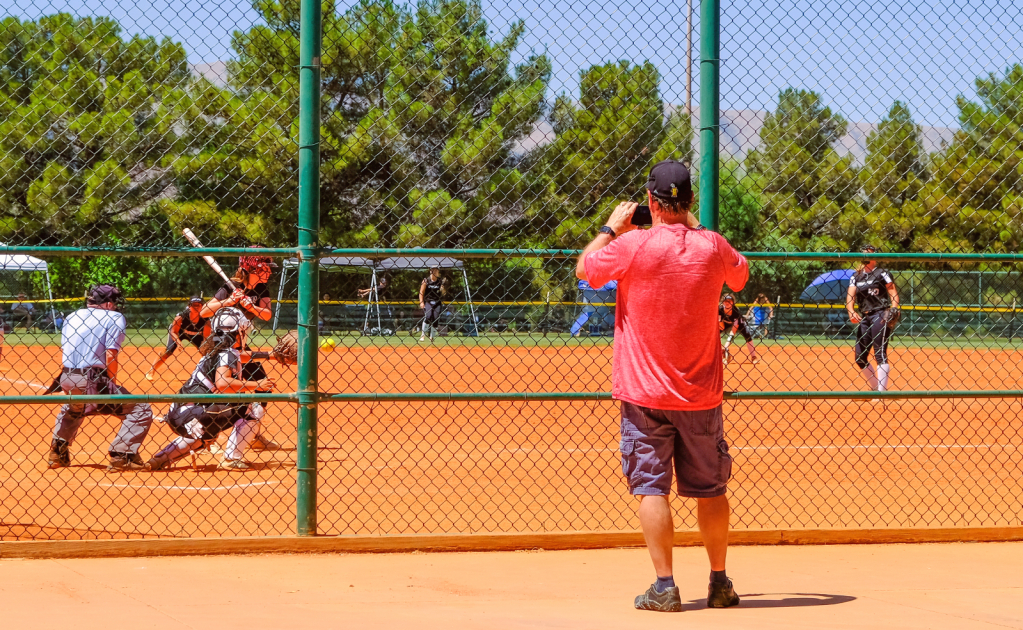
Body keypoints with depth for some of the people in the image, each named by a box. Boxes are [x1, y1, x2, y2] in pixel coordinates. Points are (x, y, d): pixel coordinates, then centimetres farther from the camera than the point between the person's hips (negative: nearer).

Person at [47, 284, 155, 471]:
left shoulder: (72, 317, 19)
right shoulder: (114, 317, 0)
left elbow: (63, 349, 15)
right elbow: (110, 354, -10)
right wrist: (112, 386, -1)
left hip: (67, 379, 7)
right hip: (93, 381, -7)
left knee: (72, 409, 40)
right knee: (141, 411, 0)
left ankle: (58, 453, 31)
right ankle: (121, 456, -10)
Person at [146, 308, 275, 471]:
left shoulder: (214, 351, 19)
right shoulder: (228, 353, -8)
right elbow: (222, 384, -26)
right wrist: (256, 385, -18)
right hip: (192, 416, -9)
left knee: (205, 436, 40)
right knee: (249, 410, -5)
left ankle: (161, 458, 30)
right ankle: (231, 459, -4)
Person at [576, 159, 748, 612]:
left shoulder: (633, 245, -13)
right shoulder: (713, 247, -4)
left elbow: (584, 268, 4)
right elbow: (740, 276, 19)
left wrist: (612, 227, 17)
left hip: (645, 393, -3)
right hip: (701, 395, 3)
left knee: (652, 489, 0)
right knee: (711, 490, 12)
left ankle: (665, 587, -4)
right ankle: (720, 583, 17)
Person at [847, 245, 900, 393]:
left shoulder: (882, 273, 1)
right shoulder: (856, 276, 16)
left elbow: (894, 294, -4)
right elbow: (850, 296, 4)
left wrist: (892, 312, -19)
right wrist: (851, 311, -15)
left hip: (880, 315, -7)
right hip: (864, 317, 7)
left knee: (880, 354, -12)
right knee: (860, 358, 7)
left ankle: (882, 391, -13)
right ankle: (875, 388, 20)